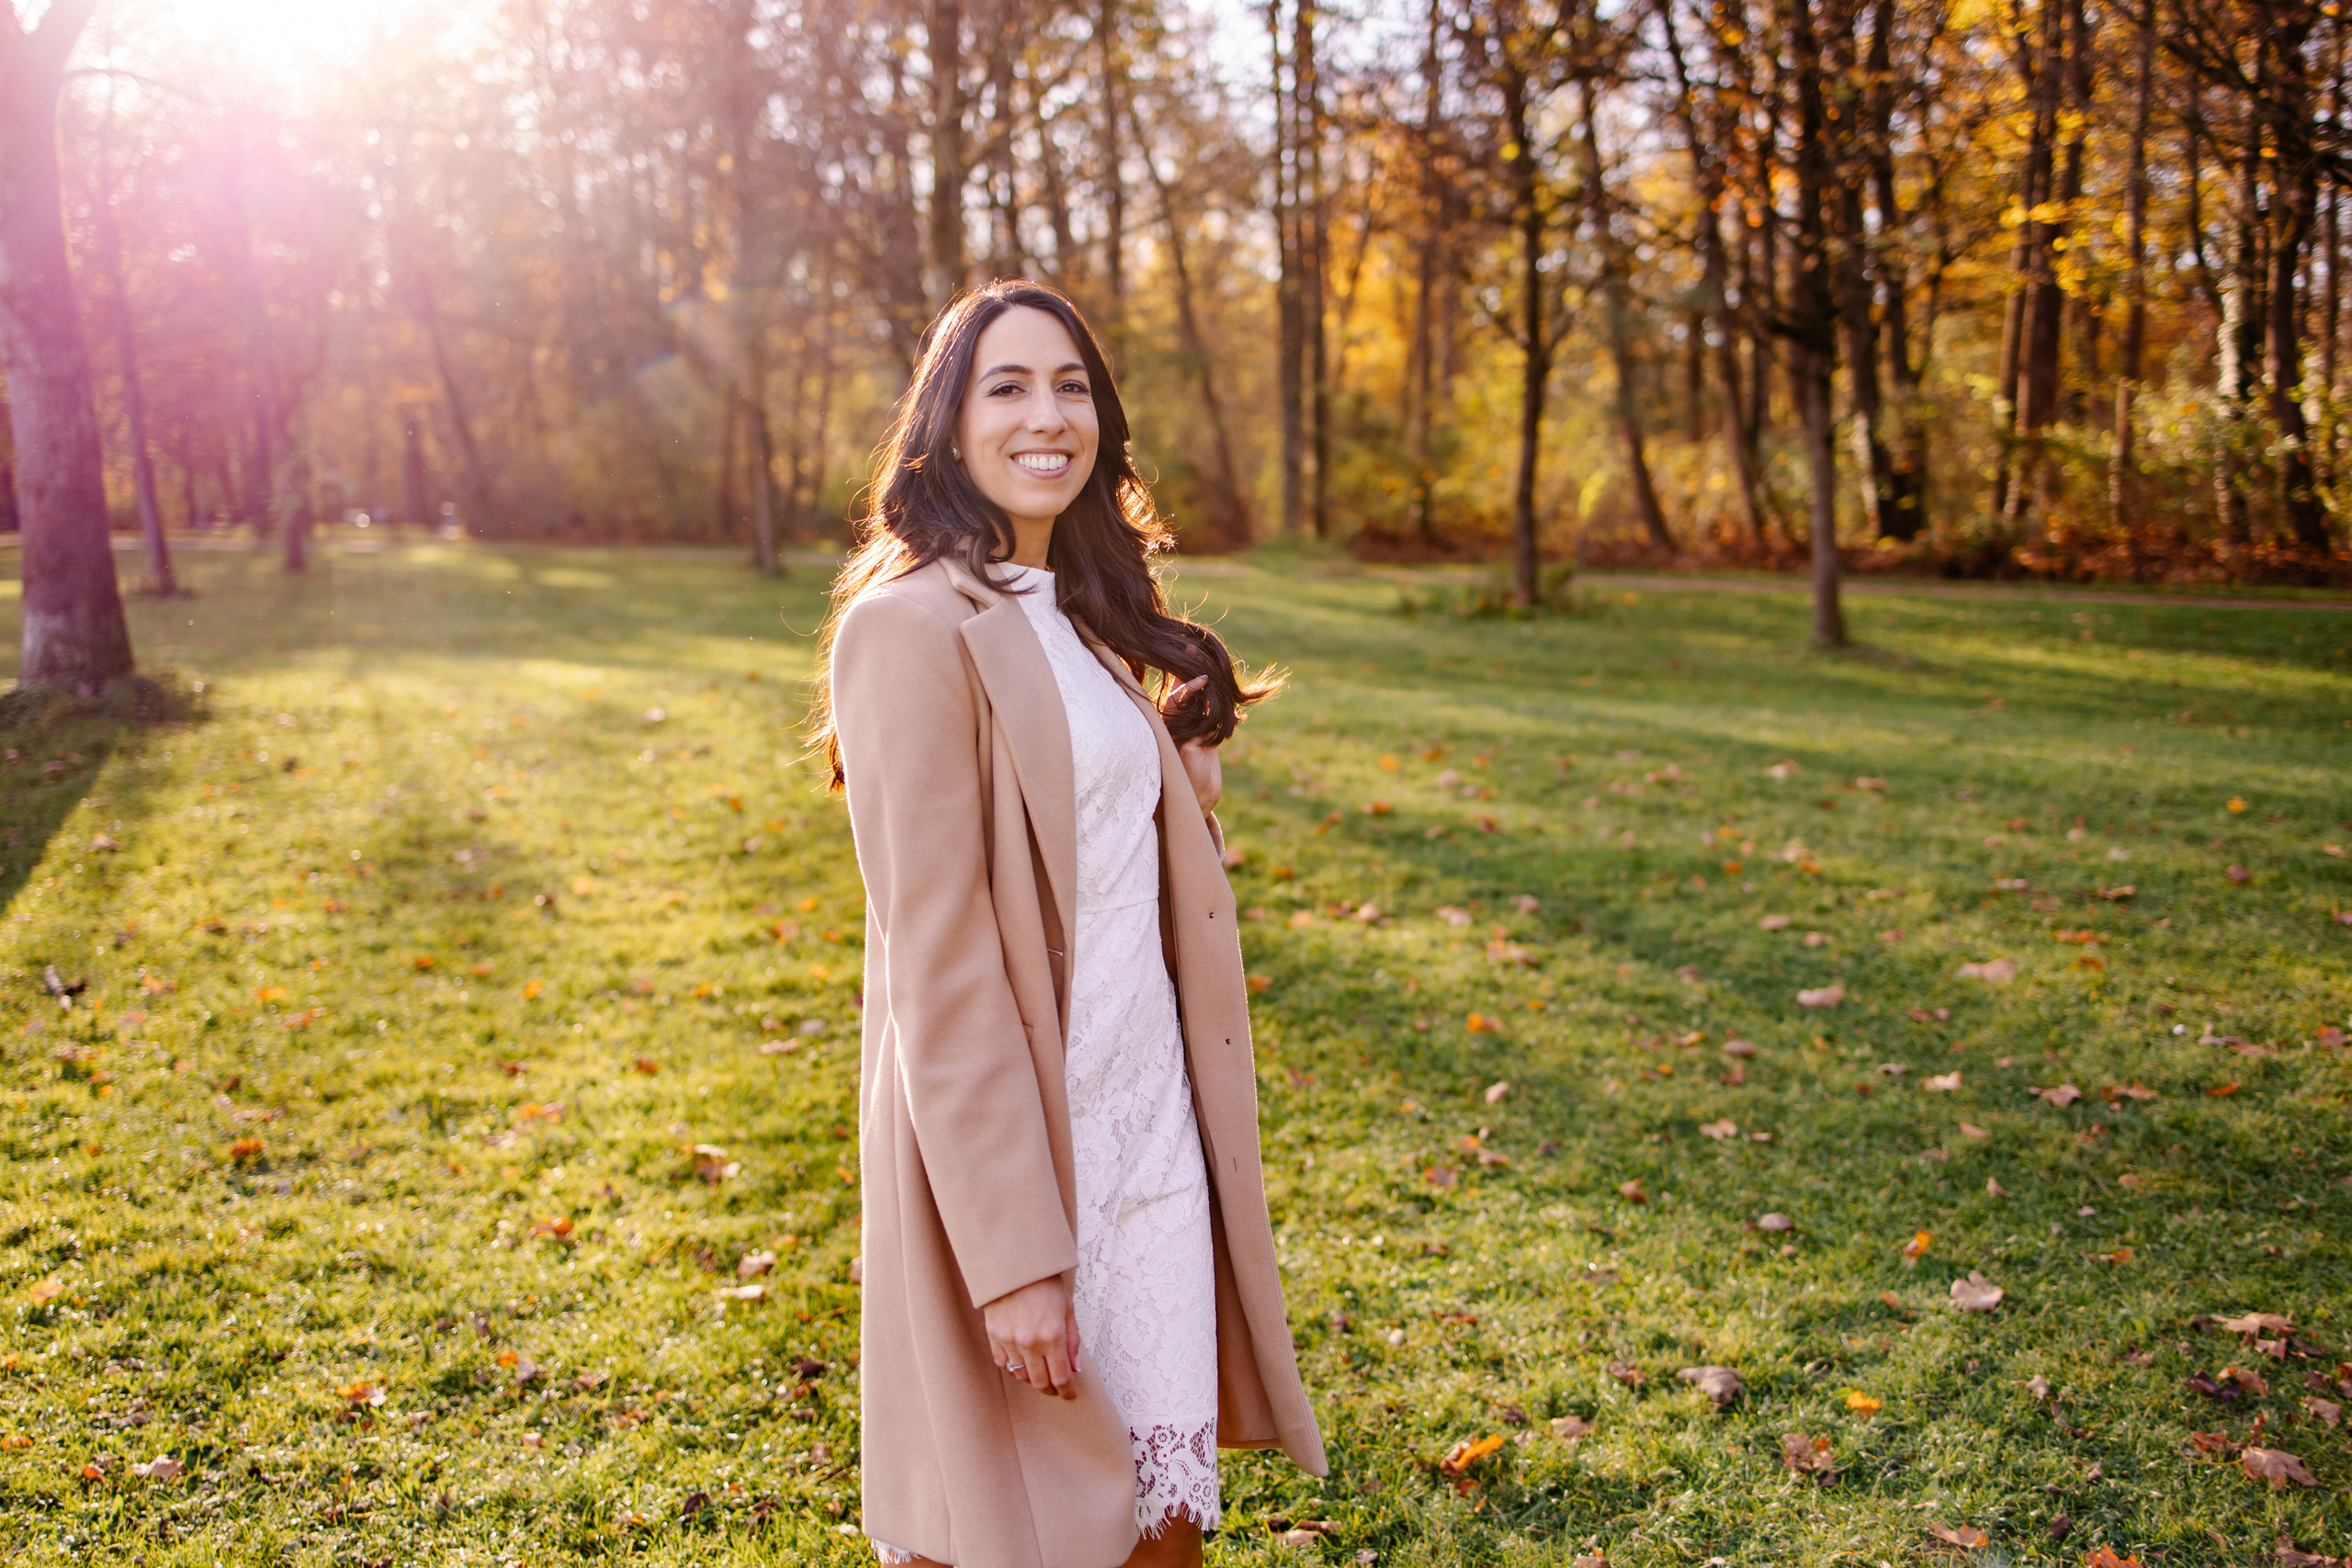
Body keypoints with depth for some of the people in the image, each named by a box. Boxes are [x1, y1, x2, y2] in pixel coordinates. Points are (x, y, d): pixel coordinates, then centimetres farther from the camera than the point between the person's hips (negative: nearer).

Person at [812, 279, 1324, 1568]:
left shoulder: (1082, 619, 12)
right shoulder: (910, 625, -14)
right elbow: (935, 958, -19)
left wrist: (1186, 787, 5)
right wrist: (1010, 1255, -19)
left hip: (1151, 1123, 8)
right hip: (1006, 1138, -7)